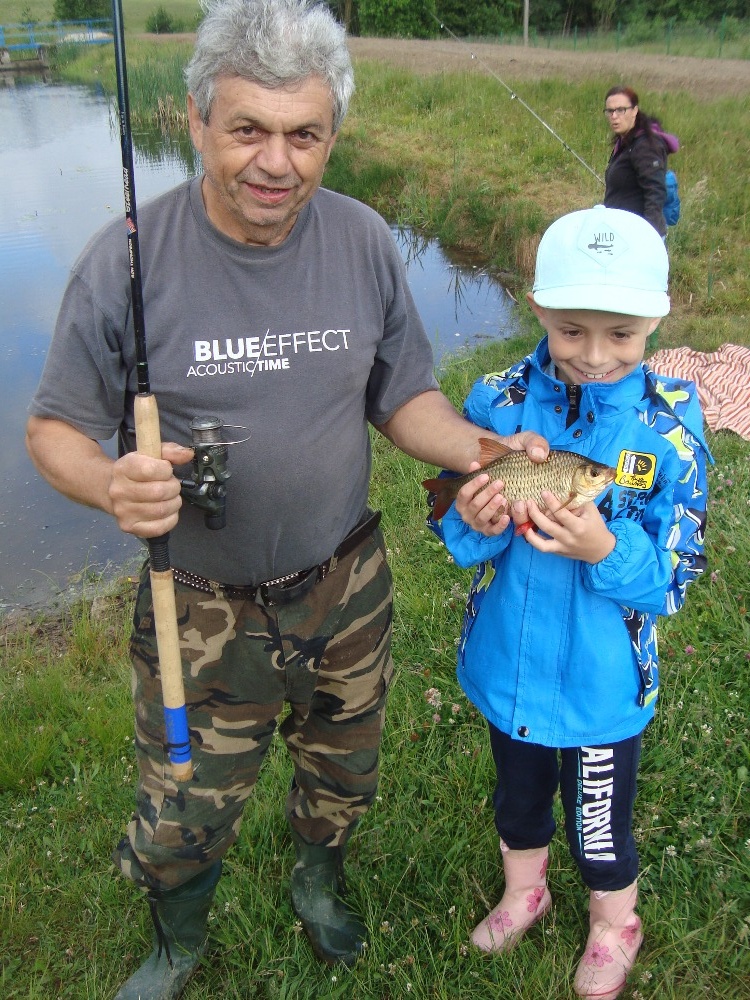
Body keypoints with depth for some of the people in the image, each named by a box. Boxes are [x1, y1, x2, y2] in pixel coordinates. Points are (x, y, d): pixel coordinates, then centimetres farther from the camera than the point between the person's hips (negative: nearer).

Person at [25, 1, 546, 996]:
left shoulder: (364, 242, -8)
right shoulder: (128, 260, -17)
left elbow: (405, 399, 1)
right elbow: (55, 427, -8)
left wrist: (484, 452, -19)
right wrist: (110, 486, -30)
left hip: (346, 587, 3)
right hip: (202, 606, -2)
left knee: (342, 773, 25)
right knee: (182, 812, 15)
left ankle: (319, 880, 60)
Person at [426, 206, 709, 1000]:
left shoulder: (670, 427, -17)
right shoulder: (499, 400, -12)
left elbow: (673, 575, -15)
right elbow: (455, 524, -5)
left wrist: (606, 551, -34)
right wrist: (473, 523, -28)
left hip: (604, 679, -2)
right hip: (507, 660, 3)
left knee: (599, 823, 19)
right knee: (517, 793, 28)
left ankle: (614, 926, 52)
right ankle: (524, 890, 59)